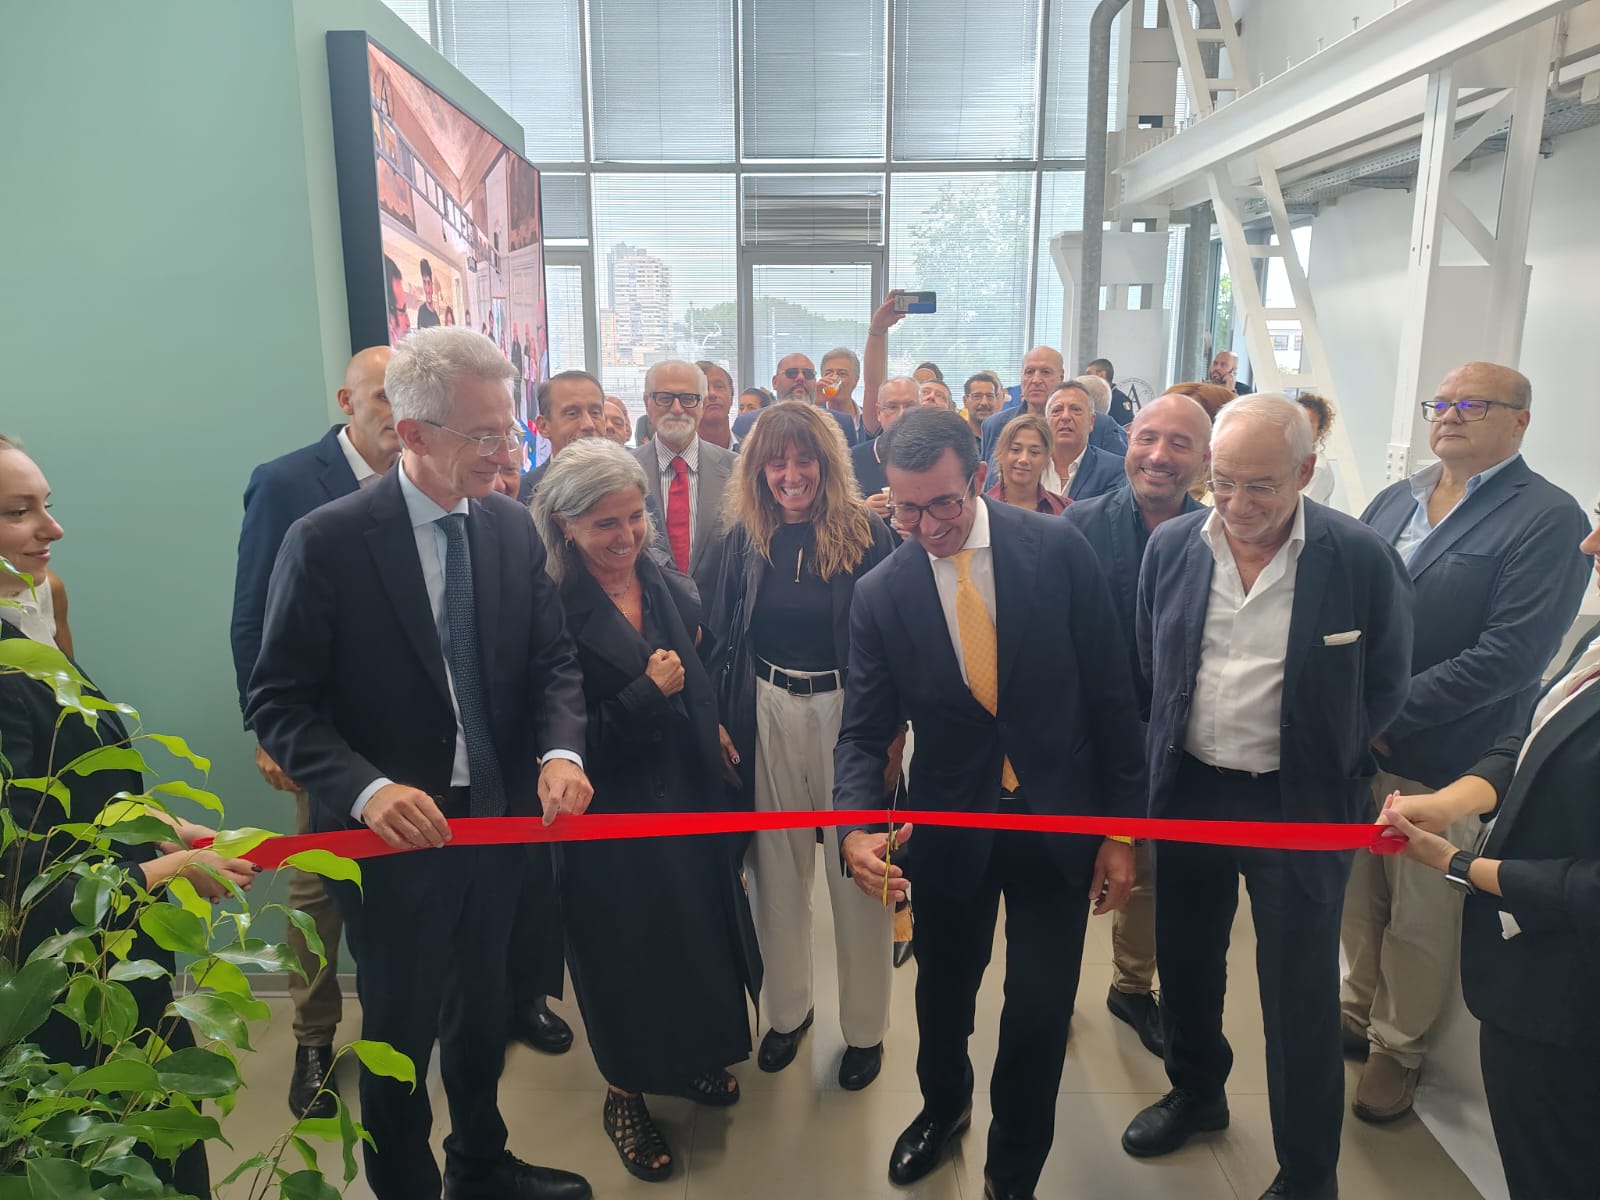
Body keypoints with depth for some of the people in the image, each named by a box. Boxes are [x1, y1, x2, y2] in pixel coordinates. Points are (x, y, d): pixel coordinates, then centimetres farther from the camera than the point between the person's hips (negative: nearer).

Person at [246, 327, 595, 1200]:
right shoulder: (327, 541, -17)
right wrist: (367, 789, -28)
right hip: (394, 833, -4)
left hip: (498, 822, 5)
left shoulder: (514, 528, -3)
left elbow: (552, 660, 1)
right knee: (401, 1031, 16)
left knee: (483, 1016, 25)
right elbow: (278, 701, -14)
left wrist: (560, 749, -18)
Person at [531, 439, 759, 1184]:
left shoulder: (670, 591, -1)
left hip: (688, 801, 6)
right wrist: (648, 693, -24)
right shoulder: (552, 611, -20)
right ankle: (625, 1092, 38)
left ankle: (695, 1057, 45)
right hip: (608, 823, -5)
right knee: (626, 958, 12)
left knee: (699, 938, 17)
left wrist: (716, 746, 12)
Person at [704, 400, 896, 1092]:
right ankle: (787, 1008, 36)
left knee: (857, 871, 8)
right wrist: (719, 721, -3)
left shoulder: (867, 534, -9)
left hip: (848, 710, -3)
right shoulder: (745, 537, 0)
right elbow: (722, 635, 3)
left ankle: (865, 1027, 29)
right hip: (765, 714, 3)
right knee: (775, 867, 15)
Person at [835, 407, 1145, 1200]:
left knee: (1040, 1012, 5)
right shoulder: (880, 594, -9)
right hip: (949, 828, 1)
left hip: (1060, 819, -1)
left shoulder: (1058, 549, -12)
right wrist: (857, 827, -24)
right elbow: (864, 730, -6)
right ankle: (943, 1106, 52)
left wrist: (1121, 828, -5)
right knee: (942, 992, 19)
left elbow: (1110, 692, -6)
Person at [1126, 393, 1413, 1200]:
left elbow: (1385, 688, -2)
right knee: (1185, 960, 20)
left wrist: (1322, 766, -1)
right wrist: (1163, 755, 8)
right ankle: (1195, 1092, 46)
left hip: (1298, 805, -3)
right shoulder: (1171, 546, -4)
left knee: (1299, 994, 7)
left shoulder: (1361, 559, -14)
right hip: (1187, 791, 4)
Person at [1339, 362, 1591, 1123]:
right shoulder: (1393, 501, 9)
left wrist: (1388, 717, -19)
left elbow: (1508, 656, -19)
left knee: (1419, 920, 11)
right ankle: (1359, 1011, 41)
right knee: (1357, 897, 18)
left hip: (1441, 761, -5)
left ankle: (1399, 1046, 33)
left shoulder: (1548, 519, -11)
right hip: (1353, 746, 5)